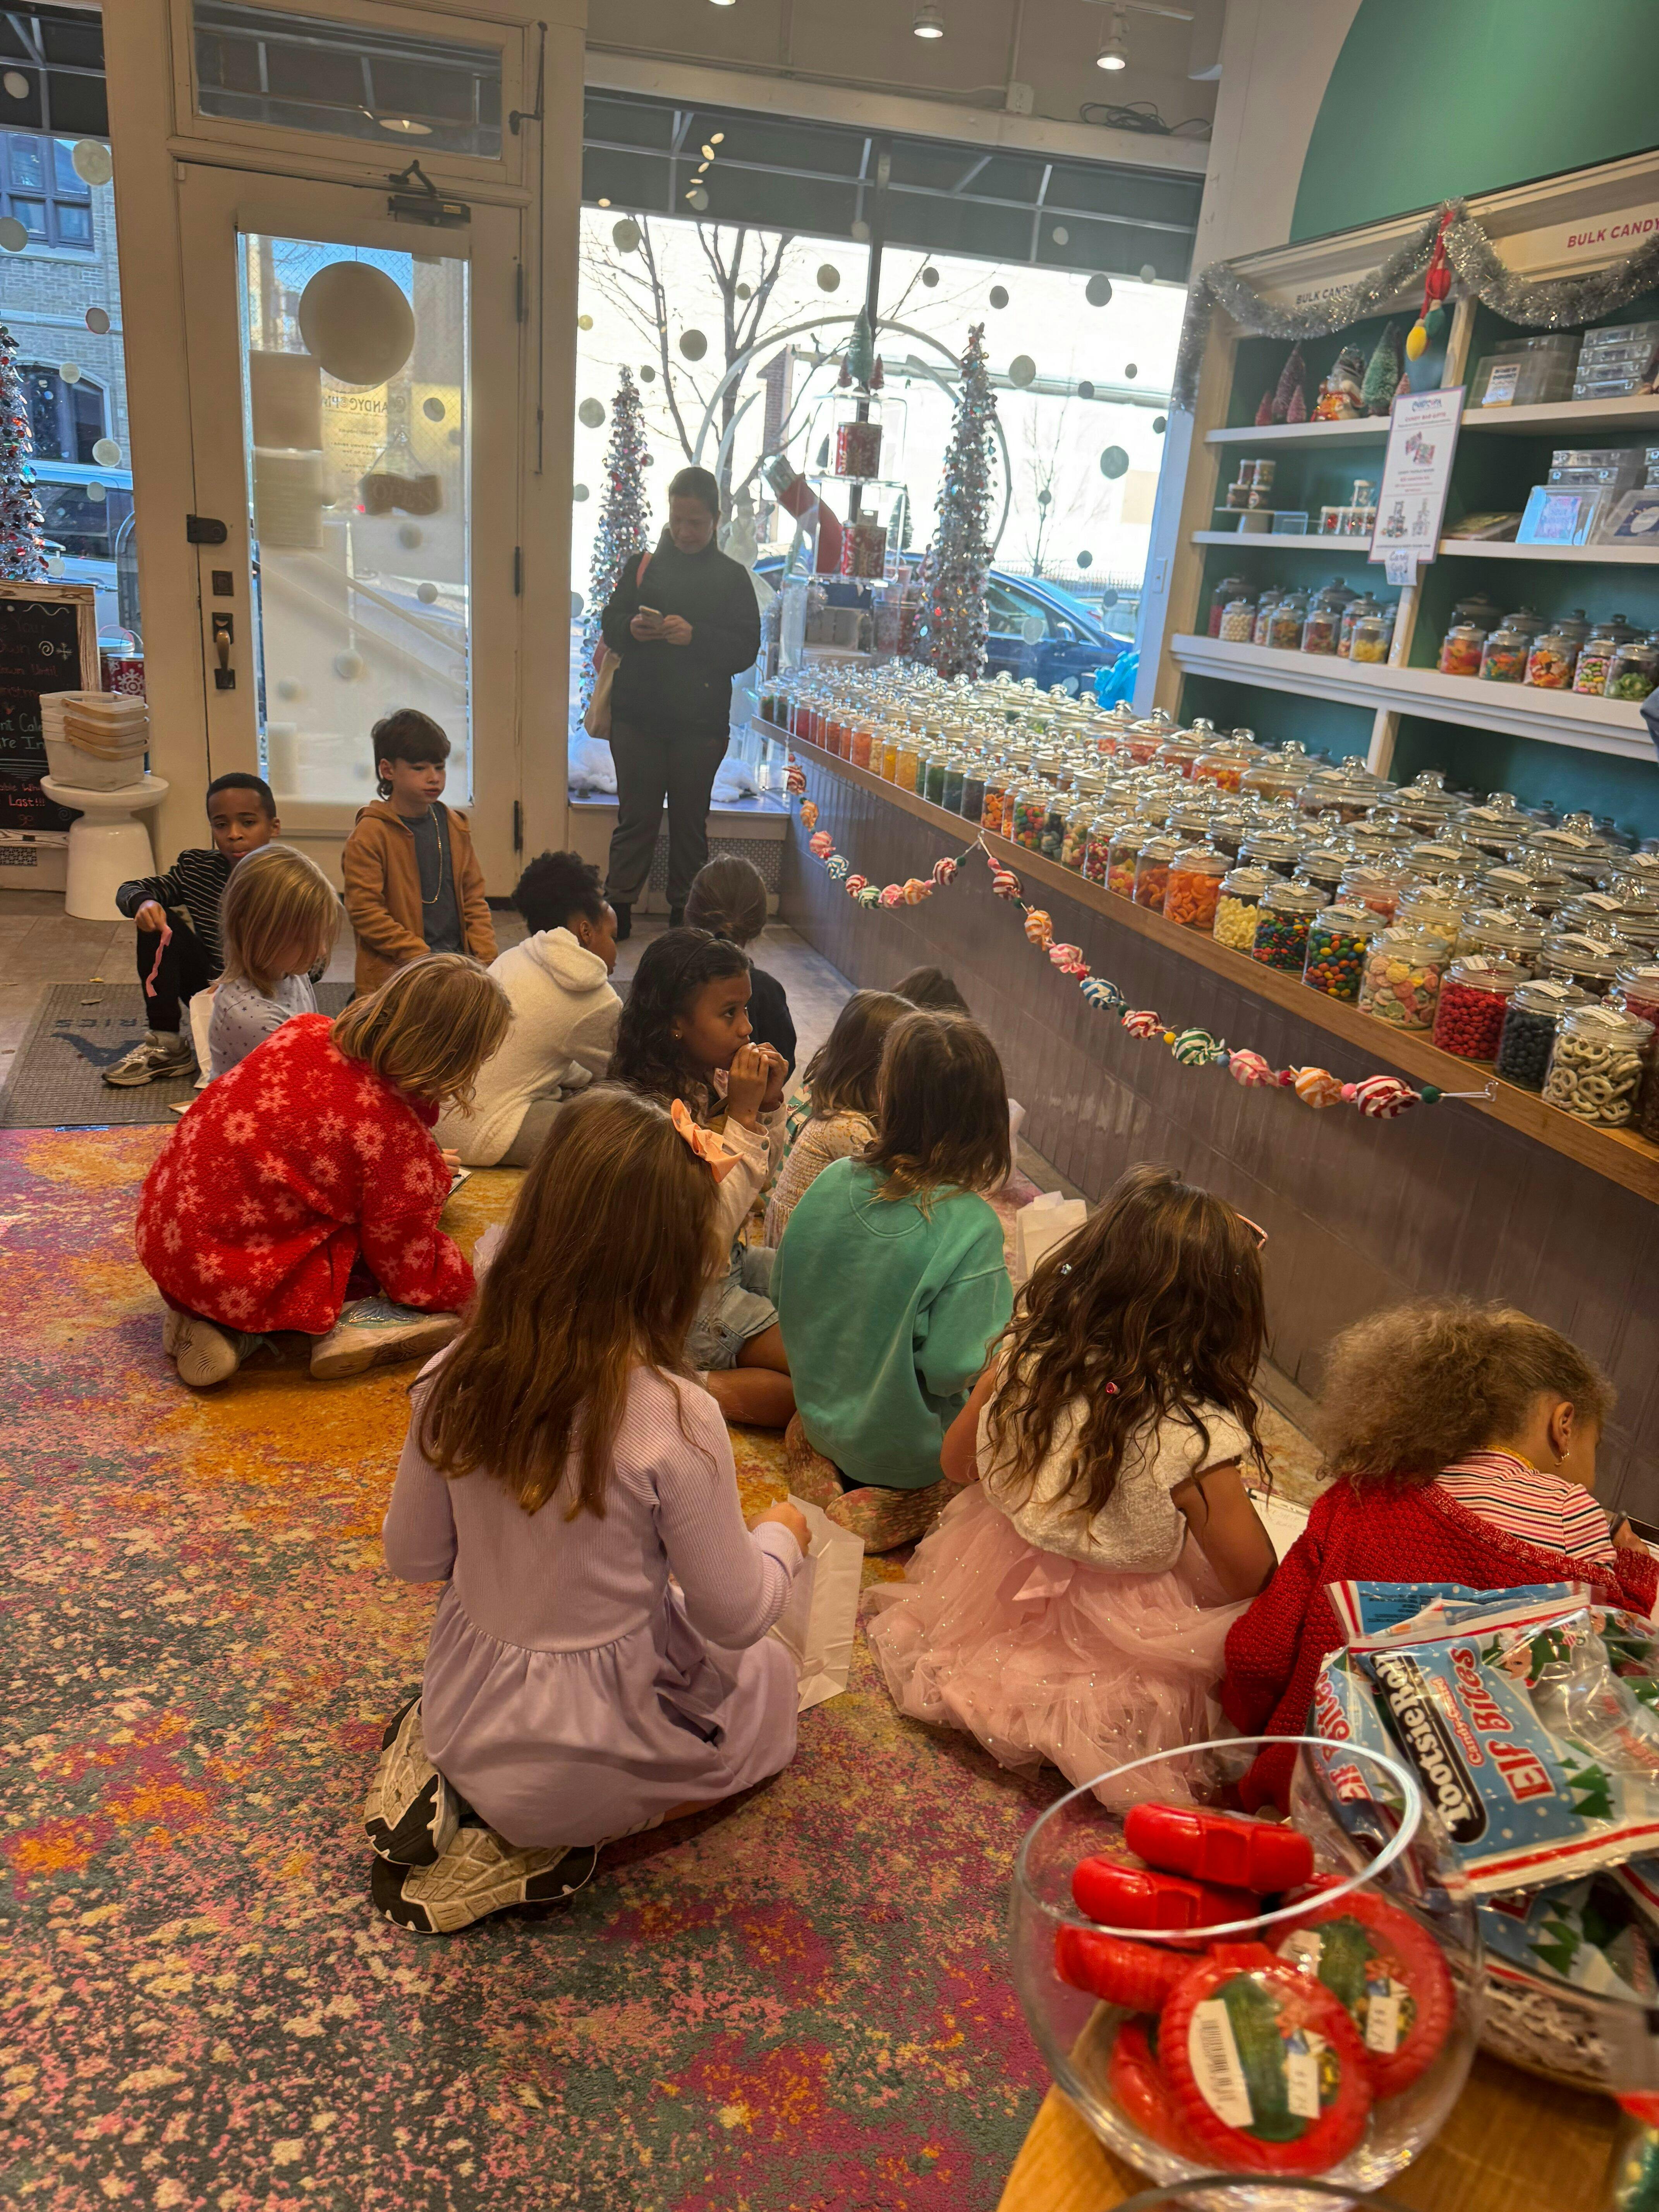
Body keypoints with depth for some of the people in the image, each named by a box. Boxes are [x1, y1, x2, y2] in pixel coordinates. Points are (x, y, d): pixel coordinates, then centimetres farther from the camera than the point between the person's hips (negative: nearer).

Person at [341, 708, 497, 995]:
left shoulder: (454, 826, 13)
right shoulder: (370, 834, -6)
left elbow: (474, 898, 17)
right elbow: (364, 911, -10)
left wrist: (485, 957, 3)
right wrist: (420, 956, -14)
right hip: (394, 977, -5)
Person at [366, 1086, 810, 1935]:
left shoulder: (456, 1379, -13)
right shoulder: (676, 1420, -28)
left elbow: (411, 1559, 0)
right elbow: (733, 1616, -16)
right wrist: (781, 1538, 4)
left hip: (459, 1714, 6)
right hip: (588, 1759, -5)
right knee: (769, 1674, 23)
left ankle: (448, 1783, 12)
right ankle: (528, 1839, 5)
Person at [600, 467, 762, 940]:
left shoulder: (732, 578, 6)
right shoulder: (641, 567, 11)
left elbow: (746, 649, -2)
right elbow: (609, 624, 11)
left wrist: (695, 636, -17)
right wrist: (632, 629, -13)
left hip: (701, 722, -1)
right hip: (638, 715, 1)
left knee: (691, 820, 7)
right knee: (636, 814, 2)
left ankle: (686, 912, 16)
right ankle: (617, 906, 9)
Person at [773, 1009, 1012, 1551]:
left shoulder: (834, 1180, -13)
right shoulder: (971, 1226, -28)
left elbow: (783, 1292, 0)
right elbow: (950, 1368, -26)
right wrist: (1002, 1315, -8)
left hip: (820, 1418, 6)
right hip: (908, 1454, -5)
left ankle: (827, 1468, 6)